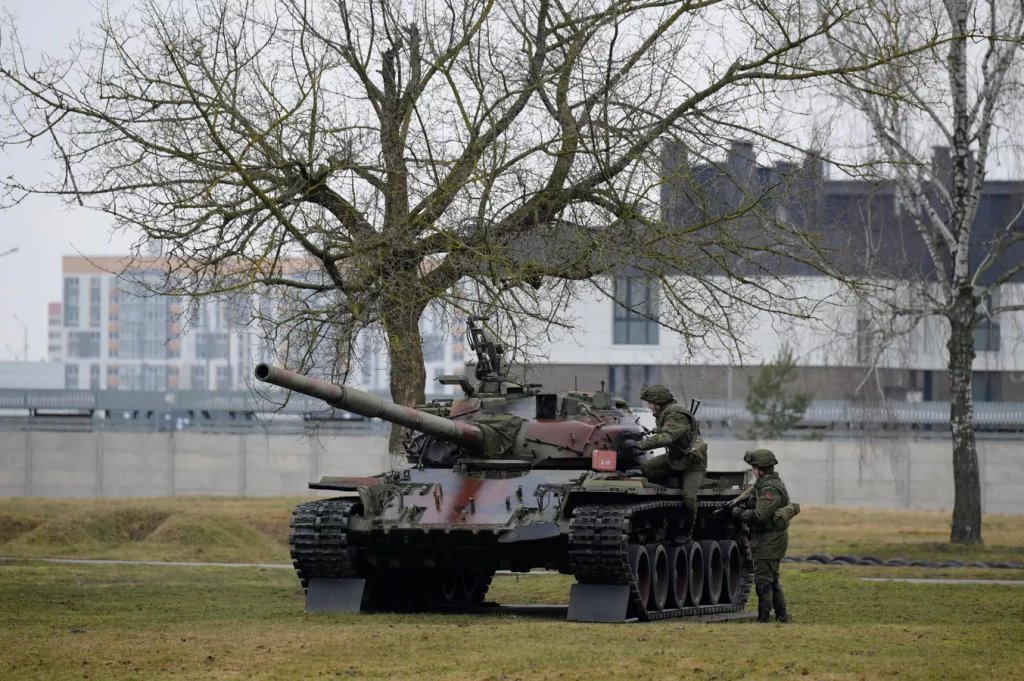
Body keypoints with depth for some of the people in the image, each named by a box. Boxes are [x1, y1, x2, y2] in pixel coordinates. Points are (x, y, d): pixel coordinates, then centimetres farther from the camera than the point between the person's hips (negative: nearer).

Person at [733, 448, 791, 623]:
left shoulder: (770, 490, -20)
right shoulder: (773, 483, 14)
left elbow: (759, 515, -27)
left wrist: (739, 513, -13)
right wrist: (743, 506, 1)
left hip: (768, 542, -11)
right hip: (772, 541, 11)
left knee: (763, 581, -7)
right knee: (772, 580, 17)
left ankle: (764, 619, -6)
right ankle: (782, 617, 23)